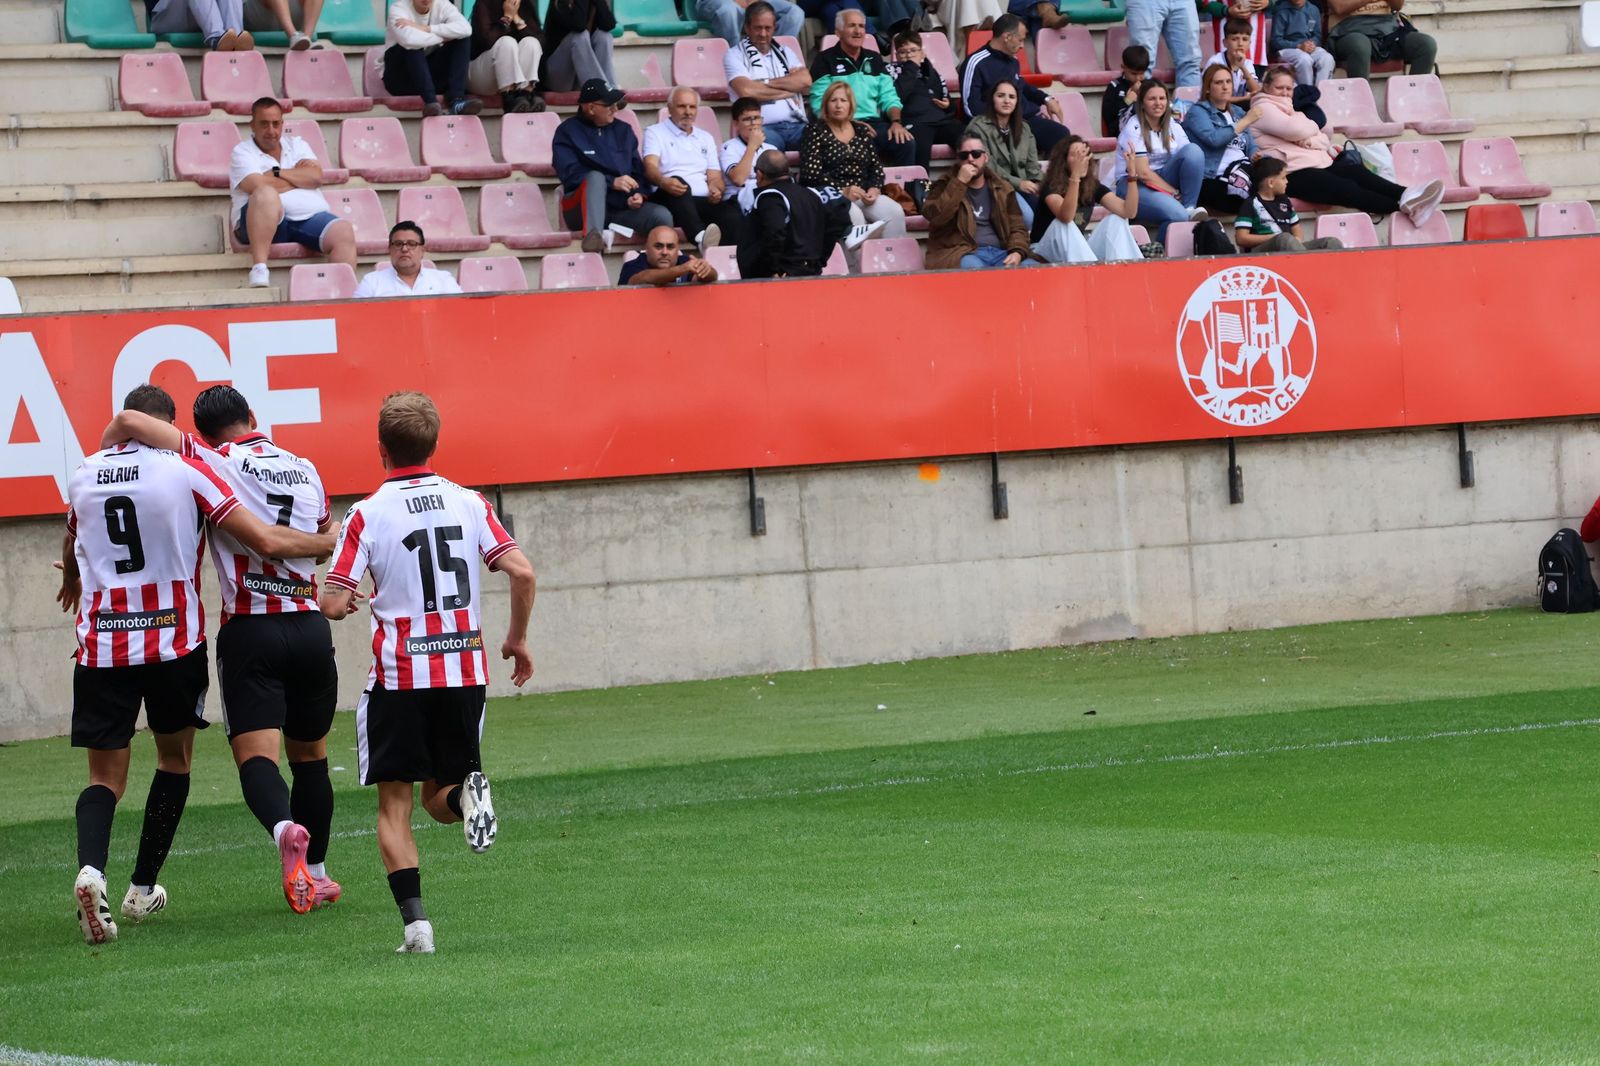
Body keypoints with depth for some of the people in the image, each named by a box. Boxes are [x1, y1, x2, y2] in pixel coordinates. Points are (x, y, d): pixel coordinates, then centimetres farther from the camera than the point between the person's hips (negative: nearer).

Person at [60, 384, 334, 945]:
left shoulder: (85, 474, 6)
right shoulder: (185, 470, -6)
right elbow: (265, 541, -11)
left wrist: (72, 586, 51)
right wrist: (330, 544, 7)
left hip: (100, 645, 2)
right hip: (174, 642, -2)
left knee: (105, 776, 5)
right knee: (174, 757, 19)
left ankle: (90, 868, -24)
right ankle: (143, 888, 19)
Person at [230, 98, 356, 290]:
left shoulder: (297, 145, 23)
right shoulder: (243, 152, 10)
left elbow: (316, 177, 5)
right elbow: (259, 187, -10)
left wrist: (277, 173, 1)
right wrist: (298, 175, 5)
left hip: (309, 216, 4)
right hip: (266, 220, -4)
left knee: (344, 231, -26)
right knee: (266, 194, -38)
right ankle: (259, 271, -48)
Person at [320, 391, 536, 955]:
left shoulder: (367, 514, -7)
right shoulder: (468, 502, 2)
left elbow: (333, 604, -10)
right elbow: (522, 573, -5)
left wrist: (342, 600, 14)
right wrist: (517, 639, 10)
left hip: (399, 676, -3)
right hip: (464, 671, 3)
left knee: (394, 806, 5)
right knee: (437, 798, 18)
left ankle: (414, 918, -12)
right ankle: (467, 793, -18)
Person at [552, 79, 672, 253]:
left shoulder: (623, 130, 20)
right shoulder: (568, 132, 4)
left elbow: (638, 171, 18)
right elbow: (571, 175, -9)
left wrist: (638, 194, -5)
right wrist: (612, 182, -18)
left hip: (620, 209, 4)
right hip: (581, 209, -4)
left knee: (662, 215, -26)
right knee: (596, 177, -39)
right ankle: (593, 234, -55)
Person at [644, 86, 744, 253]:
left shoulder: (705, 138, 29)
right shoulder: (655, 133, 14)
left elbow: (715, 177, 21)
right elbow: (650, 167, -4)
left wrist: (716, 190, -6)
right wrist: (663, 182, -29)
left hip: (705, 202, 4)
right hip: (670, 199, -4)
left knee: (732, 214, -29)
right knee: (679, 183, -40)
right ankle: (701, 237, -65)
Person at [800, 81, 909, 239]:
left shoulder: (862, 131, 20)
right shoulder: (816, 131, 4)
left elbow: (876, 167, 17)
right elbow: (811, 173, -6)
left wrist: (875, 188, -5)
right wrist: (843, 191, -16)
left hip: (864, 195, 5)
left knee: (895, 212, -24)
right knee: (854, 216, -37)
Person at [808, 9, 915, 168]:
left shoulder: (874, 60, 20)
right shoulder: (825, 60, 4)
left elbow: (889, 98, 16)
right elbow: (820, 105, -4)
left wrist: (896, 122, -5)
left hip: (874, 123, 4)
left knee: (906, 143, -24)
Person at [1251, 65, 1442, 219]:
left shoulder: (1287, 108, 31)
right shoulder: (1264, 109, 4)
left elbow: (1322, 138, 19)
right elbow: (1296, 129, -14)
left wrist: (1310, 140, -3)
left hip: (1320, 163, 9)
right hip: (1294, 173, -8)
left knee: (1356, 172, -20)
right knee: (1344, 188, -28)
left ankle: (1405, 197, -42)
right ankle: (1403, 205, -49)